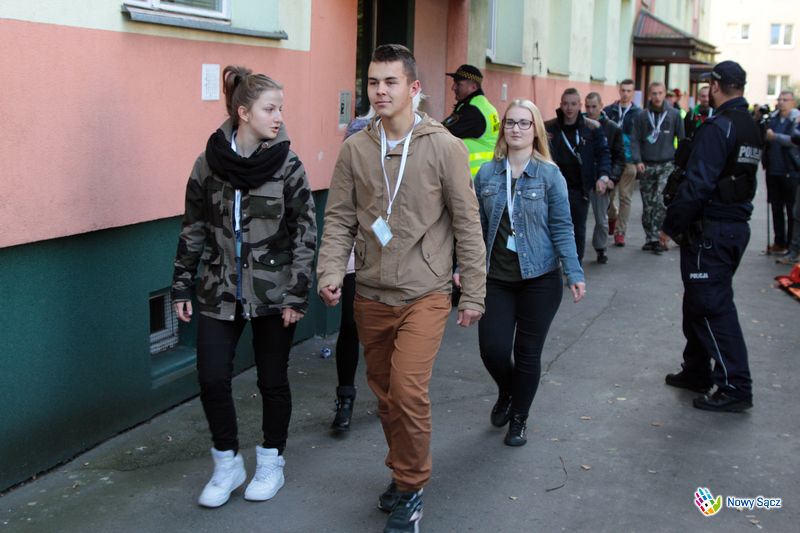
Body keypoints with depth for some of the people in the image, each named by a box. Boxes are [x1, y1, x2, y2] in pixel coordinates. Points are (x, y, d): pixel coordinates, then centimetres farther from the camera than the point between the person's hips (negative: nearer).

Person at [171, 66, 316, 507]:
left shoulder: (287, 165, -7)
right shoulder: (208, 163, -2)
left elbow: (305, 233, -6)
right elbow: (193, 229, 6)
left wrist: (296, 294, -11)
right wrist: (182, 286, 5)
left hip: (272, 290, -1)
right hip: (220, 290, 2)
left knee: (273, 380, 9)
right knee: (212, 378, 0)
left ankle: (271, 462, 29)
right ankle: (227, 465, 21)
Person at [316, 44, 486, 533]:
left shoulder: (444, 147, -8)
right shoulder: (356, 148, 1)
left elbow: (467, 223, -5)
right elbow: (340, 218, 3)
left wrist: (474, 293, -4)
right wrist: (331, 272, -12)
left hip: (424, 295, -4)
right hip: (371, 295, 4)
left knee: (408, 391, -15)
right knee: (385, 393, 16)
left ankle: (411, 488, 7)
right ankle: (402, 472, 38)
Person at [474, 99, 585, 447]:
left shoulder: (550, 175, -5)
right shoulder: (487, 174, 2)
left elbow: (562, 228, -4)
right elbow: (477, 226, 5)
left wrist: (574, 274, -11)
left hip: (539, 278, -1)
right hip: (496, 278, 2)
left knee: (528, 353, 7)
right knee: (492, 349, -3)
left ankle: (518, 419, 29)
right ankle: (506, 393, 32)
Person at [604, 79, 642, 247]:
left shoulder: (638, 113, 1)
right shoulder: (609, 111, 5)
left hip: (629, 160, -1)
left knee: (625, 197, 2)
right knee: (609, 194, 7)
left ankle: (620, 231, 9)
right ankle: (612, 217, 37)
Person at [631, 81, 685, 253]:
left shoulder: (674, 114, 3)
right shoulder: (641, 116, 5)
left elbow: (682, 139, 6)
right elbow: (635, 140, 4)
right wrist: (637, 160, -9)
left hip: (667, 165, -2)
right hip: (647, 166, 2)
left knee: (661, 200, -17)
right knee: (647, 205, 6)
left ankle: (655, 237, -11)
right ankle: (650, 238, 17)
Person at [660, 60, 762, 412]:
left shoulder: (717, 128, -17)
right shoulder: (751, 127, 12)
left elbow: (697, 185, -22)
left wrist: (671, 225, -13)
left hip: (710, 231, -9)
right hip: (738, 224, 9)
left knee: (712, 307, -4)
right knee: (699, 302, 19)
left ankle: (735, 388, 0)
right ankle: (696, 372, 30)